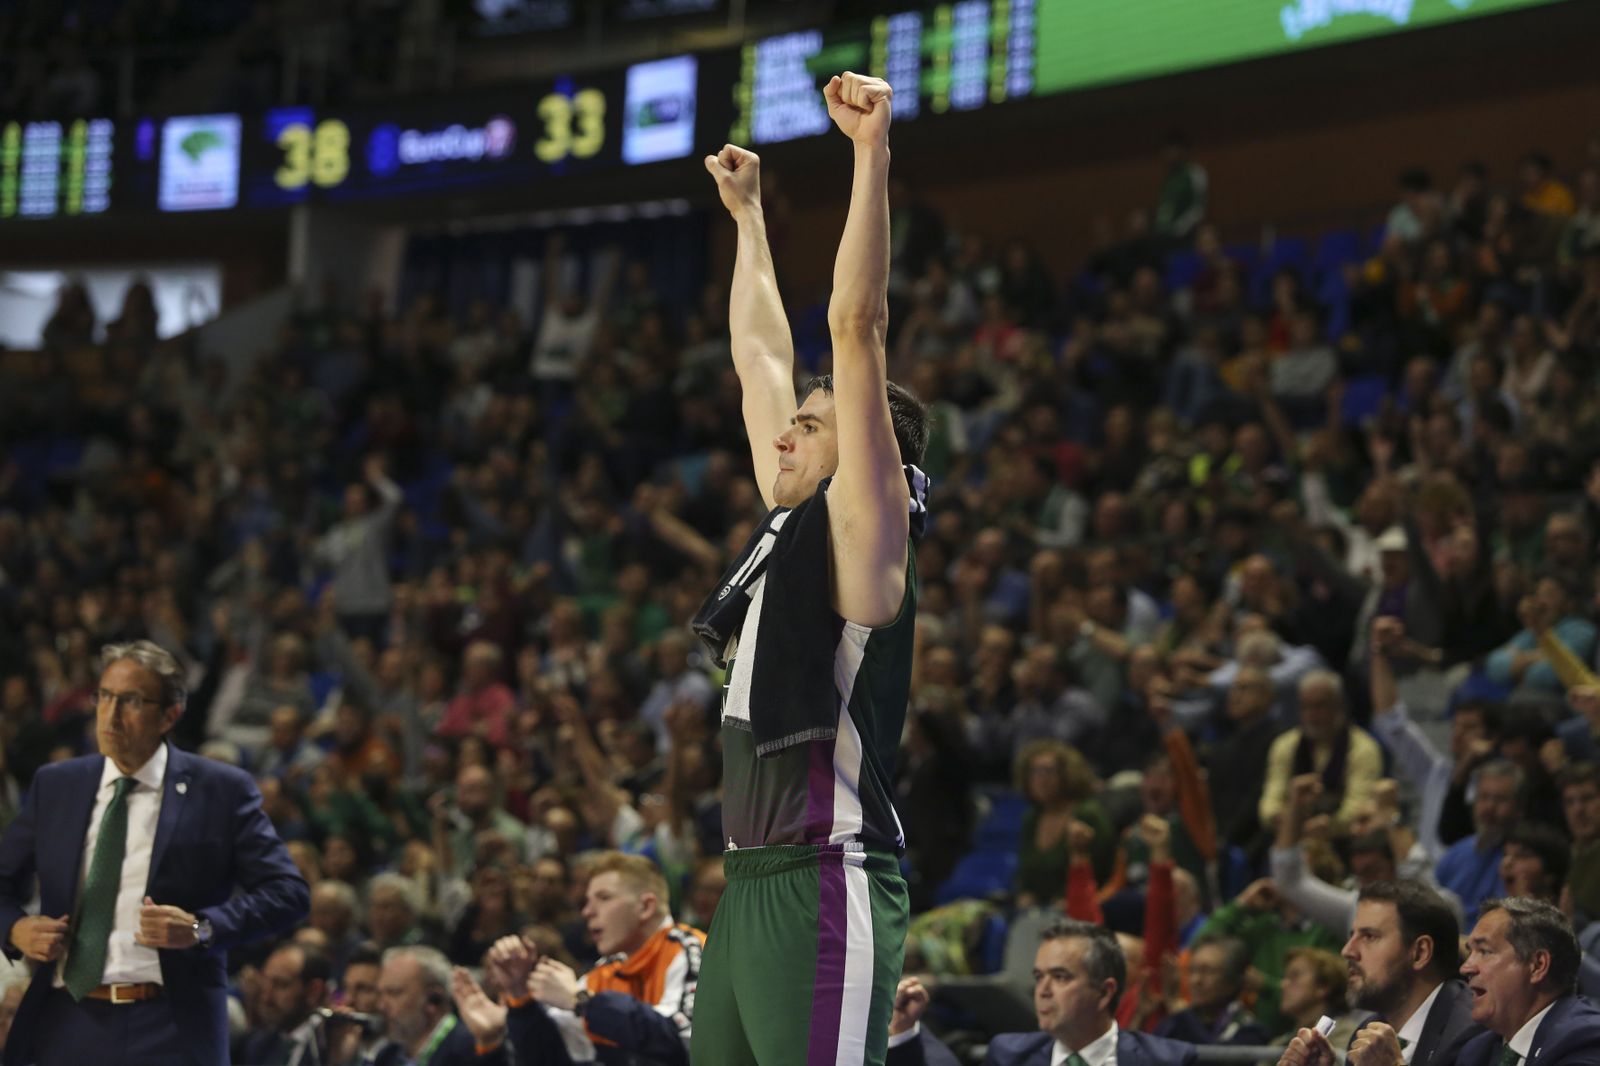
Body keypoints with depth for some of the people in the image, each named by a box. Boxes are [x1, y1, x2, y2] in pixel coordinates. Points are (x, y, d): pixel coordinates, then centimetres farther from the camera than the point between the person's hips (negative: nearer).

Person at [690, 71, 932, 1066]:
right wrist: (748, 214, 35)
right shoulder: (790, 524, 18)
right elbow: (761, 353, 28)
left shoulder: (863, 529, -3)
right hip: (753, 887, 9)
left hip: (827, 888, -9)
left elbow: (858, 323, -12)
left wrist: (873, 155, -15)